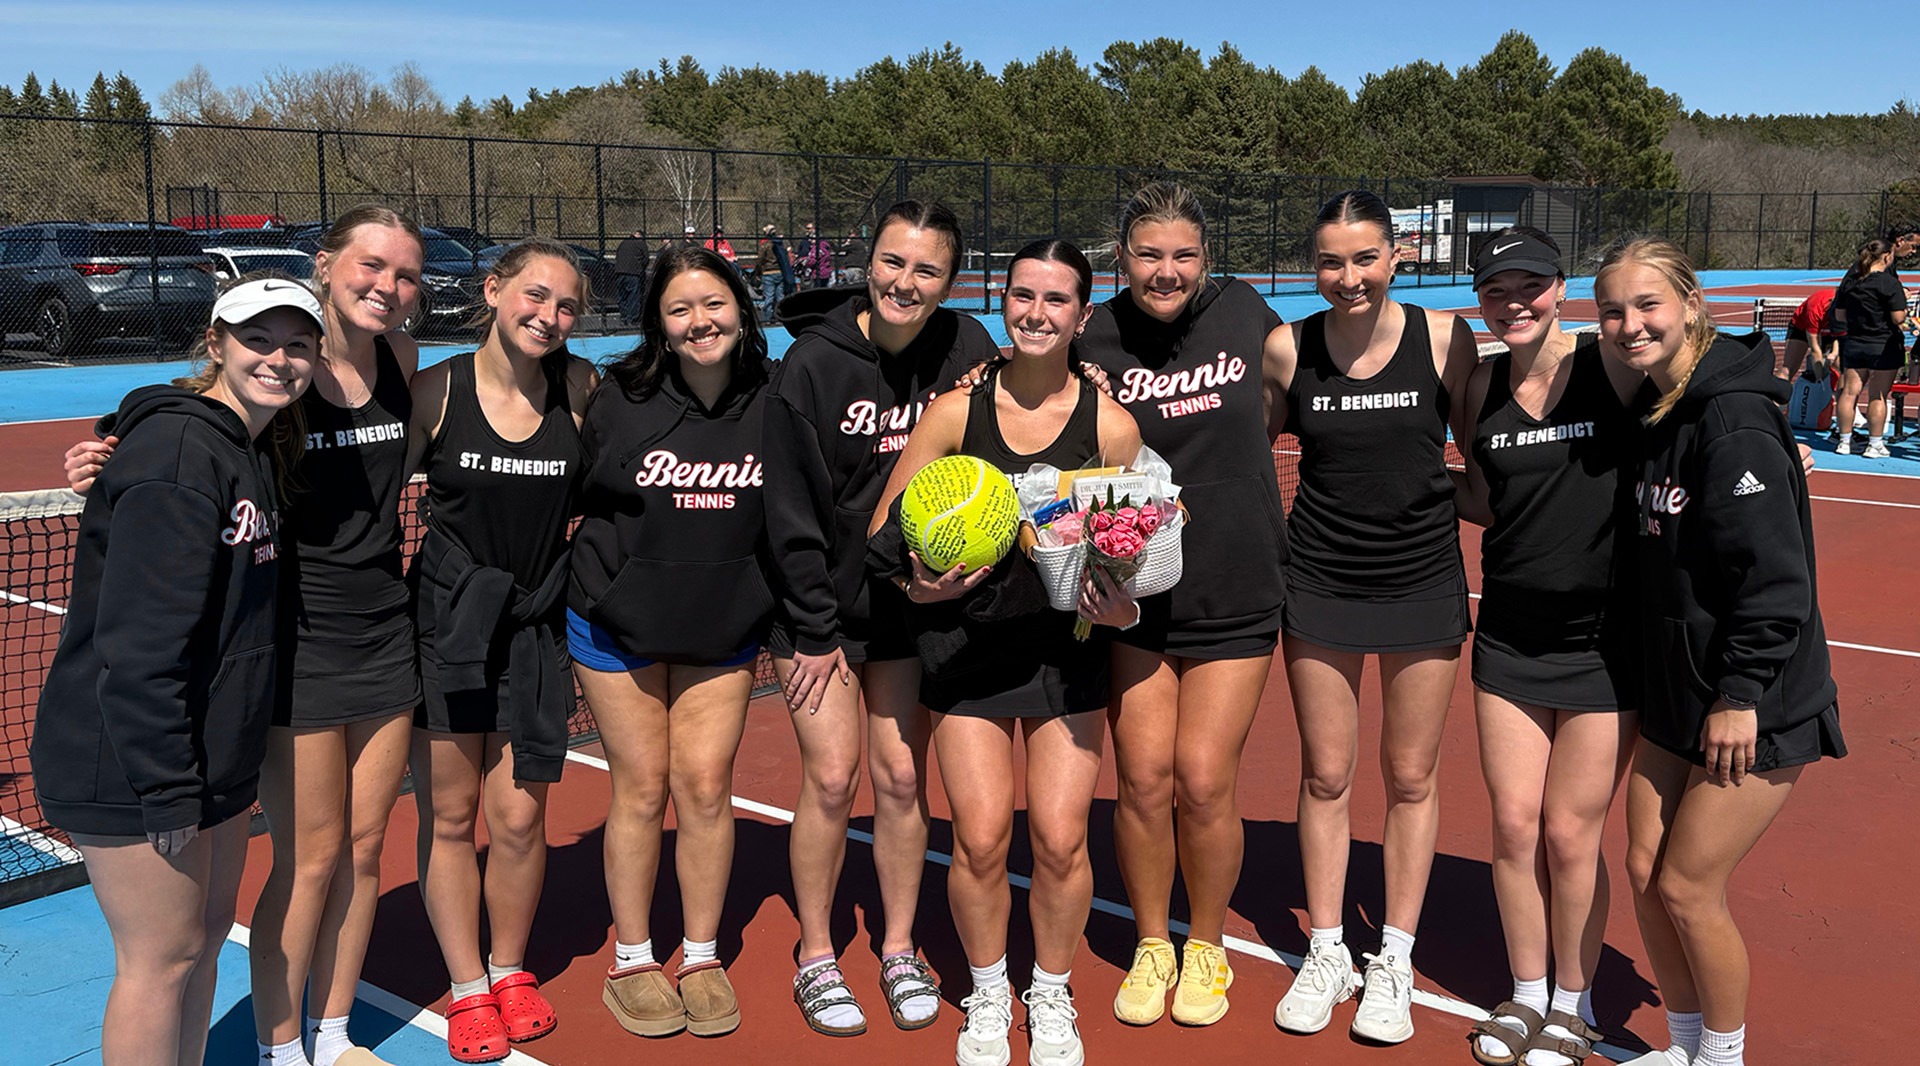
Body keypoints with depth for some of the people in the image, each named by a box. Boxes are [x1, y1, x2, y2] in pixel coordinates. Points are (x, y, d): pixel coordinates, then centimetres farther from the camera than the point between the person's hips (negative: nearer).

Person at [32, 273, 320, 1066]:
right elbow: (140, 640, -25)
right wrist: (167, 788, -23)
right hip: (133, 765, -9)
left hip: (206, 756, 10)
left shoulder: (254, 449, 9)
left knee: (208, 928, 18)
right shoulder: (179, 451, -21)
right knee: (162, 956, 2)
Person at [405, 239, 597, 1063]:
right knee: (447, 815, 6)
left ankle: (510, 970, 30)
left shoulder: (581, 388, -3)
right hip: (446, 618, -1)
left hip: (536, 625, 1)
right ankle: (467, 988, 24)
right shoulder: (436, 390, -7)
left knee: (519, 818, 5)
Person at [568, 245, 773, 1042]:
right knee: (641, 789, 4)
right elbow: (573, 494, -2)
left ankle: (702, 959, 21)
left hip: (725, 627, 1)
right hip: (620, 622, -1)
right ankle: (631, 962, 22)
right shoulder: (620, 400, -12)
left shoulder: (773, 401, -6)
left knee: (706, 788, 3)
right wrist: (586, 587, -2)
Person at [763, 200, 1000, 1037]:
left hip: (911, 603, 2)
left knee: (902, 777, 6)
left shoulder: (966, 350, -8)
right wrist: (815, 629, -10)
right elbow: (791, 509, -12)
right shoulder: (813, 362, -16)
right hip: (820, 606, -2)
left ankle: (899, 952, 23)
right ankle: (815, 960, 17)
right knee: (830, 777, -1)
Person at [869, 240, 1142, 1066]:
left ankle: (1051, 995, 26)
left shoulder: (1111, 424, -7)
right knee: (980, 839, -4)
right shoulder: (955, 410, -7)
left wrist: (1124, 606, -16)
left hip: (1066, 647, 0)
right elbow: (884, 531, -2)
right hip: (966, 646, 0)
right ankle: (987, 997, 24)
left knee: (1060, 839, -2)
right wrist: (919, 581, -21)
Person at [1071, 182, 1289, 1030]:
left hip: (1235, 596, 0)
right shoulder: (1092, 341, -5)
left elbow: (1273, 412, 16)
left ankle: (1207, 947, 23)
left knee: (1203, 782, -2)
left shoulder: (1245, 313, -2)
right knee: (1142, 778, 1)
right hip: (1133, 599, 0)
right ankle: (1150, 946, 25)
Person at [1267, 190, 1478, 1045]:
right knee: (1325, 775, 8)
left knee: (1410, 779, 9)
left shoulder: (1444, 338, -8)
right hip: (1320, 581, 1)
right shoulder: (1288, 350, -6)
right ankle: (1327, 953, 25)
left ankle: (1395, 962, 24)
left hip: (1423, 581, -1)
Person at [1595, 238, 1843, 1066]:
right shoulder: (1651, 410, 6)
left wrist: (1742, 694, -21)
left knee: (1688, 888, 1)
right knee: (1645, 871, 11)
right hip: (1676, 693, 8)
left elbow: (1776, 572, -23)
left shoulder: (1735, 417, -21)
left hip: (1755, 708, -8)